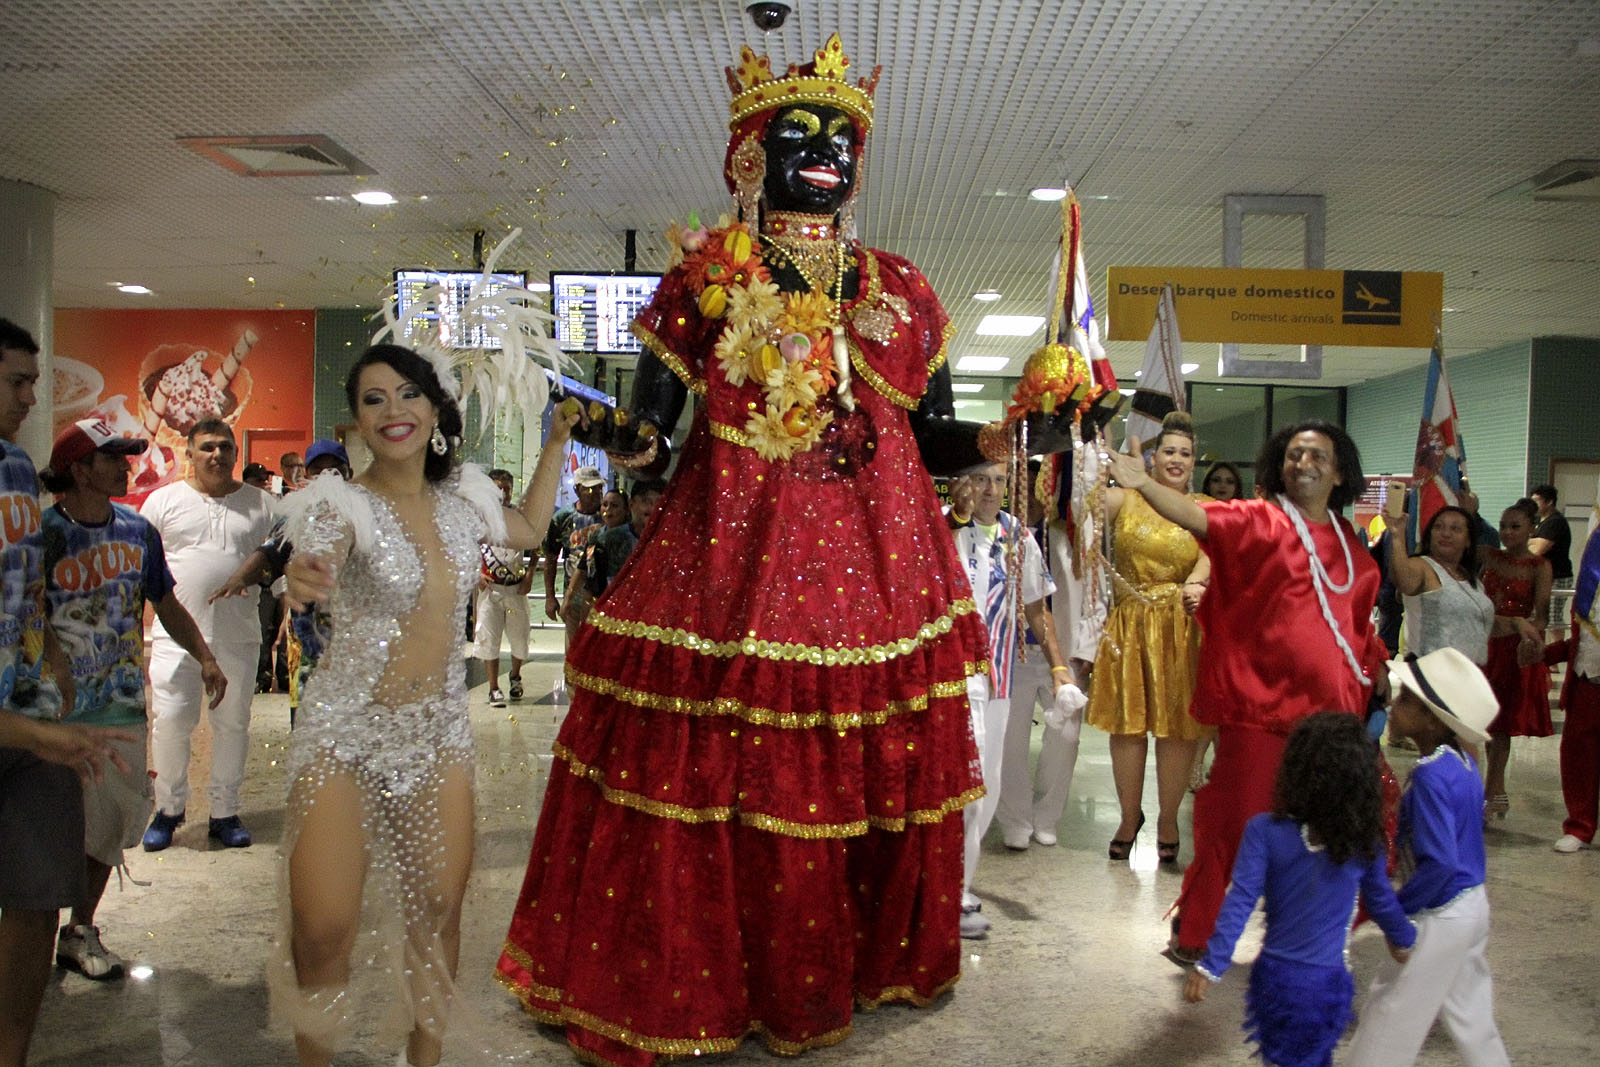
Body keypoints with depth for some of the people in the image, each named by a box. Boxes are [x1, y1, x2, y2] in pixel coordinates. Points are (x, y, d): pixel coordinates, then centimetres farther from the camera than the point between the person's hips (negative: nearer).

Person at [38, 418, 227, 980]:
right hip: (56, 711, -5)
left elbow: (165, 603, 16)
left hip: (123, 706, 5)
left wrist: (203, 656, 4)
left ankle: (80, 930, 27)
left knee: (112, 821, 11)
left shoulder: (137, 529, 6)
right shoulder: (42, 531, -10)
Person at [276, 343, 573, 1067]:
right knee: (322, 930, -7)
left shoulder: (460, 500, 4)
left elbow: (528, 531, 23)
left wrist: (555, 445, 20)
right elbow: (318, 559, -33)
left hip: (439, 728, 4)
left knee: (438, 908, 5)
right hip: (345, 728, -4)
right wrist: (303, 577, -56)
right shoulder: (345, 504, -11)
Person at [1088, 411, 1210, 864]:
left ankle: (1168, 819, 22)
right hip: (1129, 625, 0)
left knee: (1177, 726, 4)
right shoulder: (1125, 500, 4)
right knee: (1128, 723, 5)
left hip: (1182, 629, 0)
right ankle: (1130, 816, 23)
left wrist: (1196, 582, -33)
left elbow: (1211, 553, -13)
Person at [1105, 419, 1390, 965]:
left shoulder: (1348, 541, 13)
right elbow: (1200, 516, -24)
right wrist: (1143, 483, -40)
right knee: (1234, 815, -1)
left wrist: (1379, 672, 21)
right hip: (1261, 699, -6)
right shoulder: (1258, 520, -5)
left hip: (1330, 703, 6)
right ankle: (1193, 931, 15)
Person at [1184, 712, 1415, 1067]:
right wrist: (1404, 940, 29)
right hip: (1330, 982, 1)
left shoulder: (1265, 830, -14)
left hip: (1277, 975, -1)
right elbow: (1381, 901, 9)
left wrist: (1210, 965, -14)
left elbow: (1240, 901, -18)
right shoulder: (1365, 842, -7)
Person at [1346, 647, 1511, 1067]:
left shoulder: (1430, 777, -28)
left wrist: (1396, 907, -18)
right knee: (1469, 1009, 23)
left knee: (1391, 1011, 6)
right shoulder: (1462, 763, 0)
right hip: (1472, 905, 9)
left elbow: (1440, 863, -31)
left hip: (1439, 918, -9)